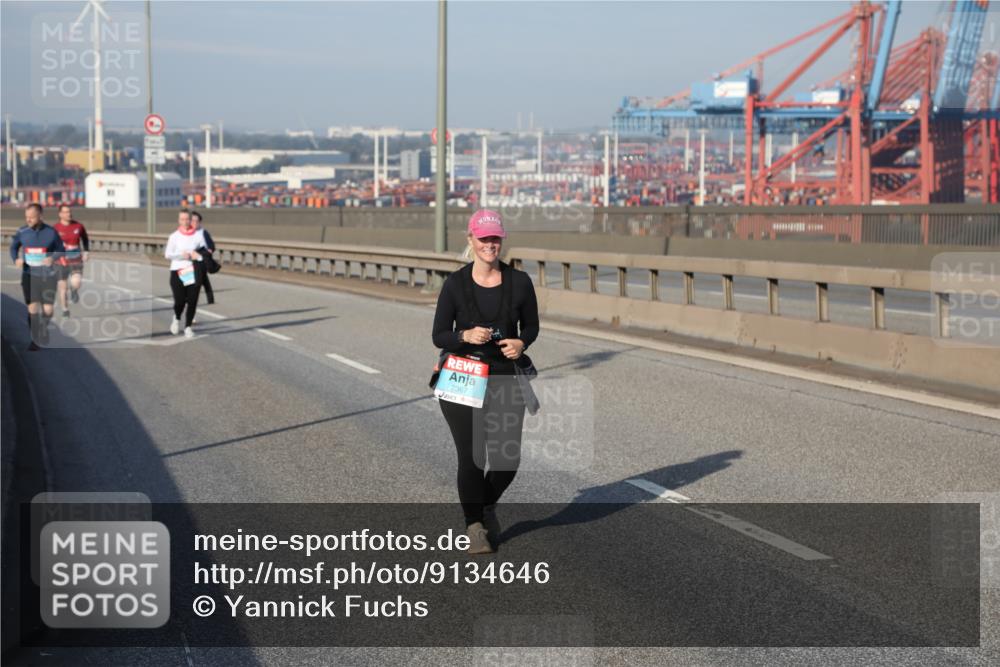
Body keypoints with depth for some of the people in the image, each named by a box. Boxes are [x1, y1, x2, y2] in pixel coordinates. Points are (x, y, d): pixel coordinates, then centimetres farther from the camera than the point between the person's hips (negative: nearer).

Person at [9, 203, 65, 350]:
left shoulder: (51, 232, -7)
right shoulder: (22, 232, -5)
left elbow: (60, 249, 4)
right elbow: (13, 247, 12)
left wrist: (52, 258, -17)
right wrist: (16, 259, -9)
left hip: (47, 275, 0)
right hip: (29, 275, 0)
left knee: (48, 310, 0)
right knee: (32, 308, -7)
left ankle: (45, 331, 32)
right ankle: (35, 339, 6)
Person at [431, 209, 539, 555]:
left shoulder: (519, 282, -2)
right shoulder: (455, 284, -5)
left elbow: (531, 326, 10)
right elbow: (439, 336, -1)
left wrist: (521, 343, -11)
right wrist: (466, 336, -21)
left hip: (504, 379, 2)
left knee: (507, 459, 0)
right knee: (471, 456, -7)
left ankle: (488, 505, 35)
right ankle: (474, 525, 17)